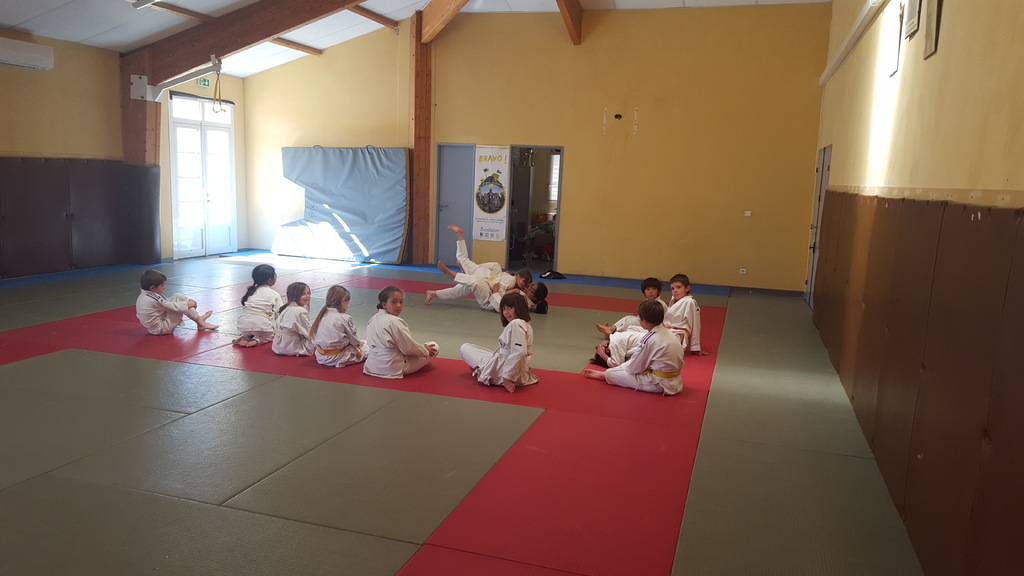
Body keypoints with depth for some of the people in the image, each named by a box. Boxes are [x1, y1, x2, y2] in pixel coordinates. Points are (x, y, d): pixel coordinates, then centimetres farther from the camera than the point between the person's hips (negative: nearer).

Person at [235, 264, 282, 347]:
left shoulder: (249, 290, 16)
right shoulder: (274, 294, 1)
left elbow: (244, 308, 18)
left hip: (244, 326, 5)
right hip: (262, 326, -5)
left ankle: (244, 338, 4)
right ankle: (257, 340, -5)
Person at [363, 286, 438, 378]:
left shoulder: (373, 319, 4)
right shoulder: (395, 322, -23)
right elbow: (408, 347, -18)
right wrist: (425, 350, 0)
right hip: (393, 369, -9)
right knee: (434, 347, 0)